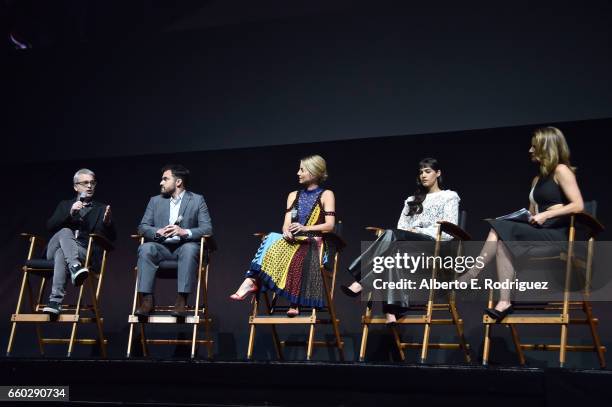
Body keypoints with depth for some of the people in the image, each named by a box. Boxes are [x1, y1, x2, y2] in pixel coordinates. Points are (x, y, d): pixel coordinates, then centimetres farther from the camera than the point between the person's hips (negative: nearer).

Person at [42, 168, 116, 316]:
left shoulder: (101, 209, 19)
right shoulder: (65, 205, 24)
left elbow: (111, 237, 6)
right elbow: (50, 226, 8)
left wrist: (107, 222, -16)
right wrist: (70, 213, -7)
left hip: (86, 252, -2)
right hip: (53, 250, 2)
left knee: (61, 253, -36)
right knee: (65, 231, -32)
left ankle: (55, 301, -48)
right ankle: (75, 268, -56)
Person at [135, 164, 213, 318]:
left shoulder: (197, 200, 8)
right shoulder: (155, 201, 17)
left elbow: (207, 229, -3)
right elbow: (143, 227, 8)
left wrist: (184, 232, -22)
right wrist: (158, 232, -15)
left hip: (185, 246, -2)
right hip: (161, 247, 2)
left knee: (190, 248, -36)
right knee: (145, 248, -30)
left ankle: (181, 301, -38)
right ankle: (147, 300, -31)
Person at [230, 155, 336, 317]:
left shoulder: (326, 195, 7)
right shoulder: (294, 196, 20)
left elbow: (330, 225, -5)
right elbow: (286, 224, 9)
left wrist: (305, 228, -18)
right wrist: (287, 233, -15)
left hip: (314, 244, -4)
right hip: (294, 242, 4)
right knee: (272, 239, -29)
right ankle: (251, 281, -38)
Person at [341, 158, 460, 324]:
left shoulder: (449, 197, 15)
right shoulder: (412, 200, 30)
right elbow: (401, 227, 18)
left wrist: (418, 231, -8)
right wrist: (410, 231, -6)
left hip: (434, 245, -4)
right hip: (407, 243, 4)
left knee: (392, 235, -35)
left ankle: (360, 283, -42)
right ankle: (391, 312, -49)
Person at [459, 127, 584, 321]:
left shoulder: (561, 171, 1)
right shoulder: (537, 179, 25)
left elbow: (578, 205, -10)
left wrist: (546, 214, -14)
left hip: (556, 234, -7)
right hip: (538, 232, 7)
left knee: (501, 233, -24)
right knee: (503, 240, -23)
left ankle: (469, 276, -18)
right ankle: (504, 302, -32)